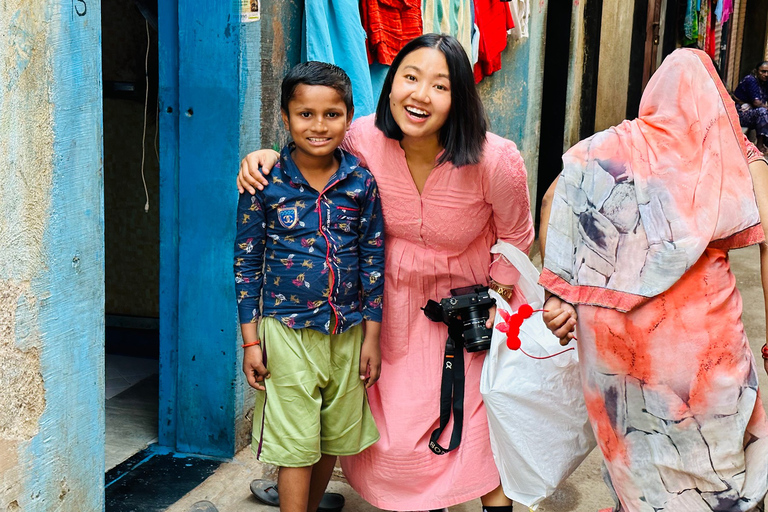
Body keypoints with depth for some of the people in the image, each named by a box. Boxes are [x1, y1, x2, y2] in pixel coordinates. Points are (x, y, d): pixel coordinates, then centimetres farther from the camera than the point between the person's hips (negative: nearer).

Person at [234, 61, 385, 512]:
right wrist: (251, 341, -3)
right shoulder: (265, 182, -7)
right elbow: (246, 262, -2)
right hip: (288, 332, -3)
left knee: (333, 440, 16)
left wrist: (371, 337, 4)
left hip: (348, 333, 3)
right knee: (296, 445, 3)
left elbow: (373, 260, 4)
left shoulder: (362, 182, -2)